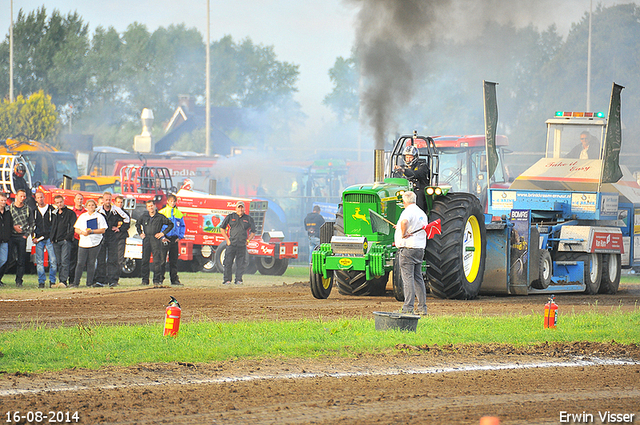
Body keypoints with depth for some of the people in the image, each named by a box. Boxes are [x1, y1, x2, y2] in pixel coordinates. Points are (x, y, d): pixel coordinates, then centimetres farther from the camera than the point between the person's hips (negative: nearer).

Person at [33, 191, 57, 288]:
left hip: (50, 239, -2)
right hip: (39, 239, 2)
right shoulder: (34, 211, 12)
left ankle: (52, 281, -2)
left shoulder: (51, 209, 6)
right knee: (39, 262, -1)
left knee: (53, 261, -8)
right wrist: (34, 237, 2)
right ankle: (41, 281, 3)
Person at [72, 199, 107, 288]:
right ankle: (76, 283, -3)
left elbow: (103, 230, -1)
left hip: (95, 243, -2)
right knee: (80, 263, -5)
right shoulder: (82, 216, 15)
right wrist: (82, 232, -9)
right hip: (83, 243, 2)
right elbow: (76, 229, 13)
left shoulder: (99, 217, 7)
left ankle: (89, 283, 3)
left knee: (91, 263, -1)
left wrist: (91, 231, -13)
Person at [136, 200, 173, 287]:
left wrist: (163, 233, 1)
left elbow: (170, 224, 9)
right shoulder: (144, 216, 11)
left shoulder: (160, 217, 2)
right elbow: (137, 224, 29)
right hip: (146, 240, 3)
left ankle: (157, 280, -7)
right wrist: (140, 233, 16)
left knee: (157, 261, -8)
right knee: (145, 260, 3)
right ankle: (145, 280, 10)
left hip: (156, 240, -3)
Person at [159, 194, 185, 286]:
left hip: (175, 239, 3)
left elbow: (182, 226, 18)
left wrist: (180, 236, 4)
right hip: (165, 238, -3)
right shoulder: (162, 212, 0)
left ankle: (174, 279, 7)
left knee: (174, 259, 5)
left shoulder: (179, 213, 11)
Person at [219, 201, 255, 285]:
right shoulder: (230, 217, 7)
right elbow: (222, 228, 11)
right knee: (228, 262, -3)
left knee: (240, 264, 0)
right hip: (231, 243, -1)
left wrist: (247, 240, 5)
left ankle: (238, 280, 6)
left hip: (242, 245, 1)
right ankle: (227, 280, 3)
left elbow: (253, 231, 17)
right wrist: (227, 240, 2)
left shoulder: (248, 219, 10)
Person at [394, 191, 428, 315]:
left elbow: (404, 222, -36)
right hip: (420, 249, 8)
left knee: (408, 278, -8)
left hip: (407, 249, -8)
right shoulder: (422, 213, 15)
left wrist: (403, 234, -20)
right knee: (418, 278, 13)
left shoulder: (408, 211, -12)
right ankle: (422, 308, 14)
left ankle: (408, 308, -12)